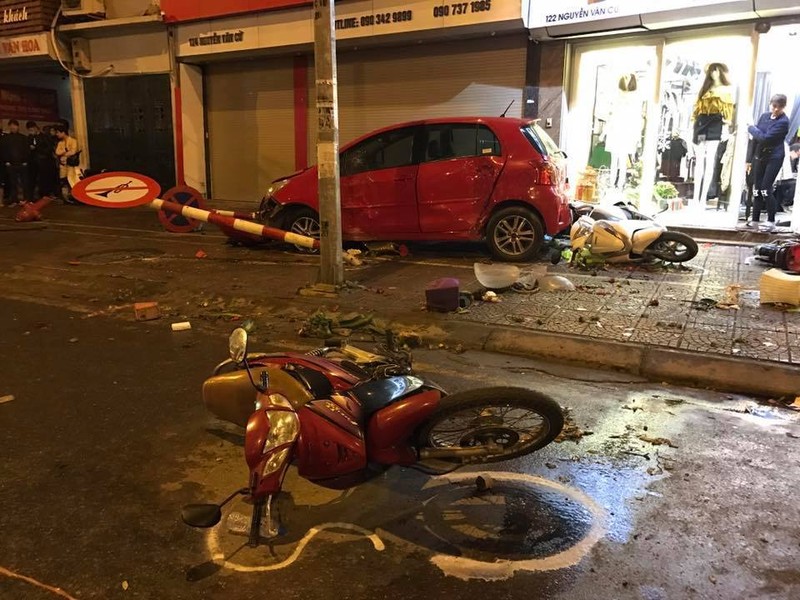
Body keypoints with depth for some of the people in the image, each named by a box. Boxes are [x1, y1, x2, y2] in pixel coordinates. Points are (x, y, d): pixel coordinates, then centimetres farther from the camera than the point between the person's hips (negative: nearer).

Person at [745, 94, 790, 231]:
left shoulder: (783, 122, -13)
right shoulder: (765, 116, 6)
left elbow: (765, 138, -22)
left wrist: (752, 128, -7)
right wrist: (749, 158, 7)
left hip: (774, 158, -6)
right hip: (759, 156, 6)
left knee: (765, 189, -10)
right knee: (756, 189, 7)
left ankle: (771, 221, 2)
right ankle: (755, 220, 15)